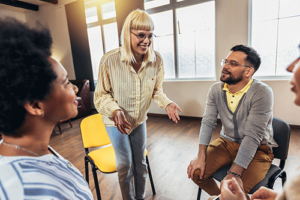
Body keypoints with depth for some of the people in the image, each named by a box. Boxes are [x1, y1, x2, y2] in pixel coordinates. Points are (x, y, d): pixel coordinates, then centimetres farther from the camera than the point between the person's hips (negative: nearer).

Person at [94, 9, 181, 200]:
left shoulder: (157, 59, -17)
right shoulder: (110, 60, -26)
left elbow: (156, 89, -1)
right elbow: (101, 95, -15)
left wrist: (167, 103, -19)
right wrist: (116, 111, -33)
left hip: (140, 120, 3)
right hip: (115, 121, -2)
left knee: (141, 162, 18)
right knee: (125, 165, 10)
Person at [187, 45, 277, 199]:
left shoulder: (262, 93, -22)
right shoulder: (215, 90, -5)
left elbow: (252, 136, -26)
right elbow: (208, 122, -7)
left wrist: (235, 173, -29)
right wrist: (201, 156, -16)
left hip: (257, 149, -4)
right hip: (226, 143, 5)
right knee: (196, 172, -9)